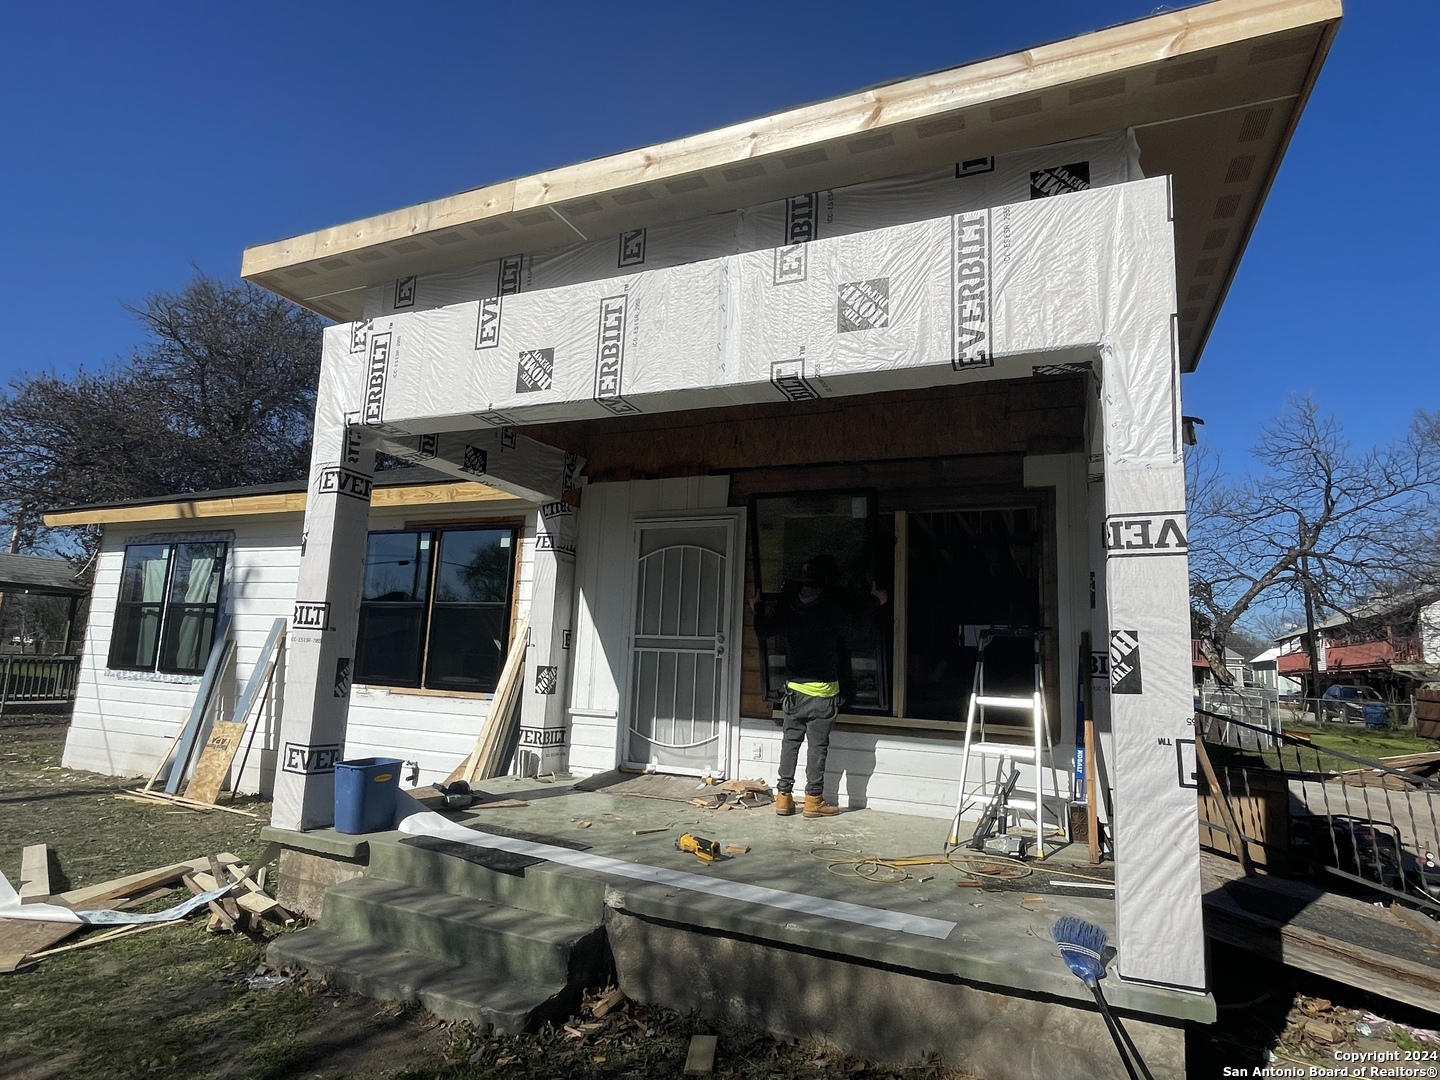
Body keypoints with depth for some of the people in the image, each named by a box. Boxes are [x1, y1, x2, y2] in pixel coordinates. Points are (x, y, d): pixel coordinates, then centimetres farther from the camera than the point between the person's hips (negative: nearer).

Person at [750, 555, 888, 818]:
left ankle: (783, 796, 13)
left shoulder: (786, 605, -1)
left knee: (790, 740, 11)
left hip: (794, 687, 4)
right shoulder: (829, 607, -14)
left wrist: (756, 609, 26)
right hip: (822, 690, -4)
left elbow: (764, 630, 8)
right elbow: (855, 627, -10)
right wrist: (875, 601, 0)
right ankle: (813, 799, 8)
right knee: (818, 744, 3)